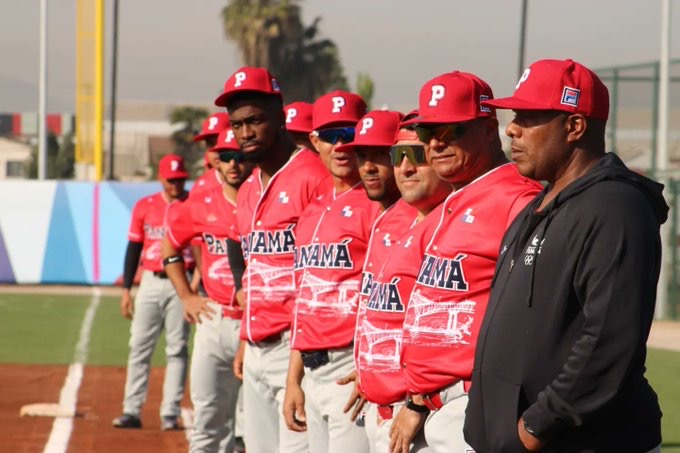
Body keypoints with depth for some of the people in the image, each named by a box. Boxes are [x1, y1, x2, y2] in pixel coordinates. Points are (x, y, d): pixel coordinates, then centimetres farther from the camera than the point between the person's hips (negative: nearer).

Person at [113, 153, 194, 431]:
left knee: (177, 349, -1)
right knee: (139, 347, 0)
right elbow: (133, 248, 10)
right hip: (150, 282, 2)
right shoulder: (144, 207, 7)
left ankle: (170, 414, 3)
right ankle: (131, 411, 3)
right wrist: (126, 289, 6)